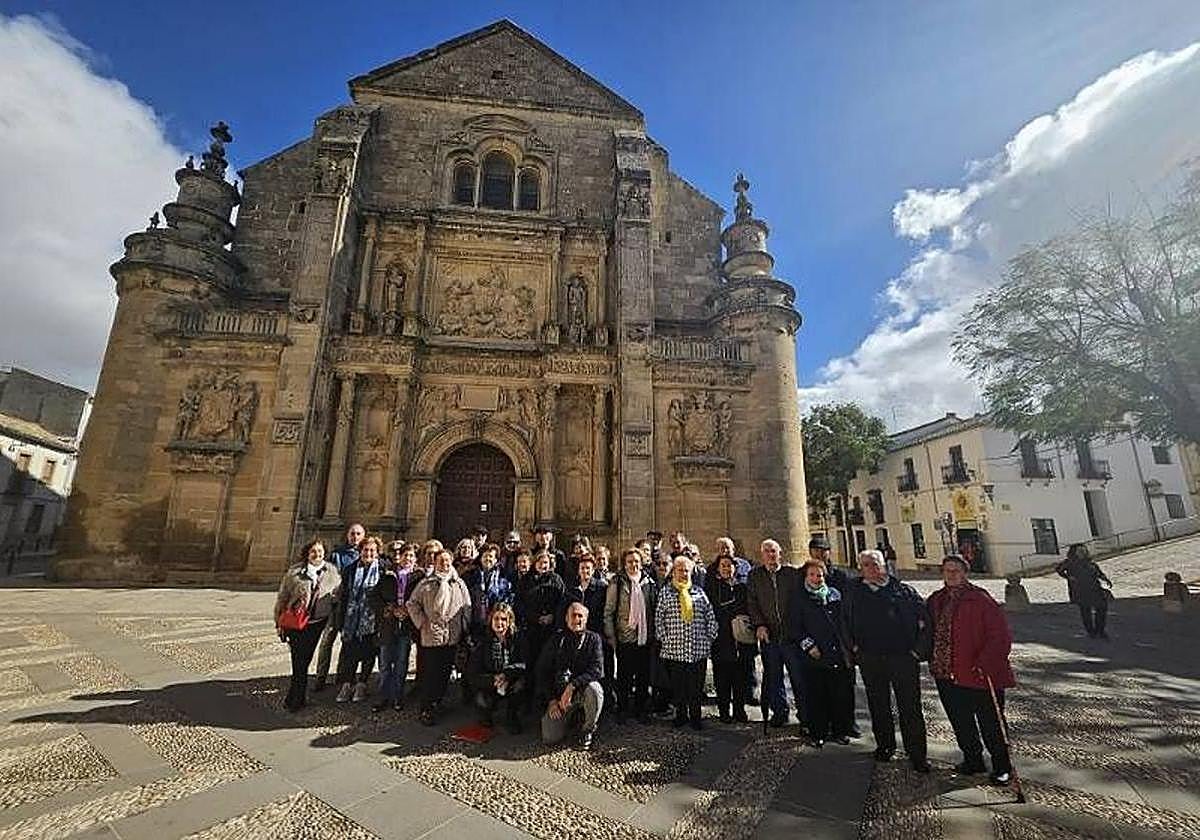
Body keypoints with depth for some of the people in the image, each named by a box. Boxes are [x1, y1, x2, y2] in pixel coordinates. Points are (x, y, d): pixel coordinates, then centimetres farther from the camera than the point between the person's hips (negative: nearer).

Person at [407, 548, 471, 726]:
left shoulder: (459, 584, 6)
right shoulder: (425, 583, 1)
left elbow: (467, 608, 9)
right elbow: (412, 603, 3)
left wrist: (463, 628, 4)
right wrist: (422, 622, -3)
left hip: (452, 637, 2)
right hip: (430, 636, -2)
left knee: (445, 674, 10)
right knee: (428, 674, 1)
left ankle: (437, 704, 27)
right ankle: (426, 710, 13)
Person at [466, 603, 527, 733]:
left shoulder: (517, 639, -6)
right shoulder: (483, 642, -8)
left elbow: (524, 664, -14)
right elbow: (471, 674, -12)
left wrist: (506, 674, -30)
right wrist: (493, 679, -27)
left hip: (511, 684, 1)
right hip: (487, 685, 0)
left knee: (521, 682, -29)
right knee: (484, 701, -29)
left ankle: (512, 715, 2)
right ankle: (486, 713, 12)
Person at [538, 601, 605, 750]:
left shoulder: (593, 639, -1)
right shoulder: (557, 640, 3)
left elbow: (597, 669, -13)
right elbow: (542, 671, 5)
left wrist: (572, 685, -25)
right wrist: (551, 700, -4)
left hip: (582, 689, -1)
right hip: (559, 693, 1)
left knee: (594, 689, -34)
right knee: (549, 739, -13)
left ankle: (587, 730, -6)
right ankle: (572, 717, 19)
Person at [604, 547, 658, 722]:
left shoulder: (649, 582, 5)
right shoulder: (617, 582, -5)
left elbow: (655, 610, 11)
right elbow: (608, 611, -4)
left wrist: (654, 634, 7)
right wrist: (610, 636, -6)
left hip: (645, 637, 3)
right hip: (624, 637, -3)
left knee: (643, 676, 11)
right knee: (624, 676, 7)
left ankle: (640, 709, 27)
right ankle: (622, 709, 24)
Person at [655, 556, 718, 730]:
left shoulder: (699, 592, 8)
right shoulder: (666, 592, 3)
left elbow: (710, 617, 9)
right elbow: (658, 618, 1)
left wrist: (710, 638, 3)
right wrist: (664, 639, -4)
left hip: (699, 649, 1)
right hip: (674, 648, -1)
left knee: (697, 685, 5)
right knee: (677, 685, 7)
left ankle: (695, 716, 21)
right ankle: (681, 715, 24)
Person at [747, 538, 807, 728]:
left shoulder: (793, 573, 1)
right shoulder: (755, 576, 5)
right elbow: (751, 603, 4)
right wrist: (759, 624, -8)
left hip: (792, 634, -2)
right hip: (768, 635, 2)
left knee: (798, 675, 4)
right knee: (773, 677, 11)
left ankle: (804, 712, 20)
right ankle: (779, 711, 27)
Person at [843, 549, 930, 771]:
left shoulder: (904, 591, 0)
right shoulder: (853, 593, 5)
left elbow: (924, 619, 2)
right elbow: (844, 622, 14)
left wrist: (918, 650, -3)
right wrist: (854, 648, 8)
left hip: (903, 657, -2)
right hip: (870, 660, 2)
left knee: (910, 708, 3)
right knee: (878, 706, 13)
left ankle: (917, 754, 16)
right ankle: (884, 745, 30)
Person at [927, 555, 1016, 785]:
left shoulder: (980, 599, -11)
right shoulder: (936, 601, 6)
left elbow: (1000, 635, -14)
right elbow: (933, 631, 18)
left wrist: (985, 663, -20)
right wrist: (934, 661, 11)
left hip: (978, 674, -6)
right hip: (946, 674, 6)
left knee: (990, 723, 6)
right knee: (960, 722, 17)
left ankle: (1002, 767, 25)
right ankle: (972, 760, 33)